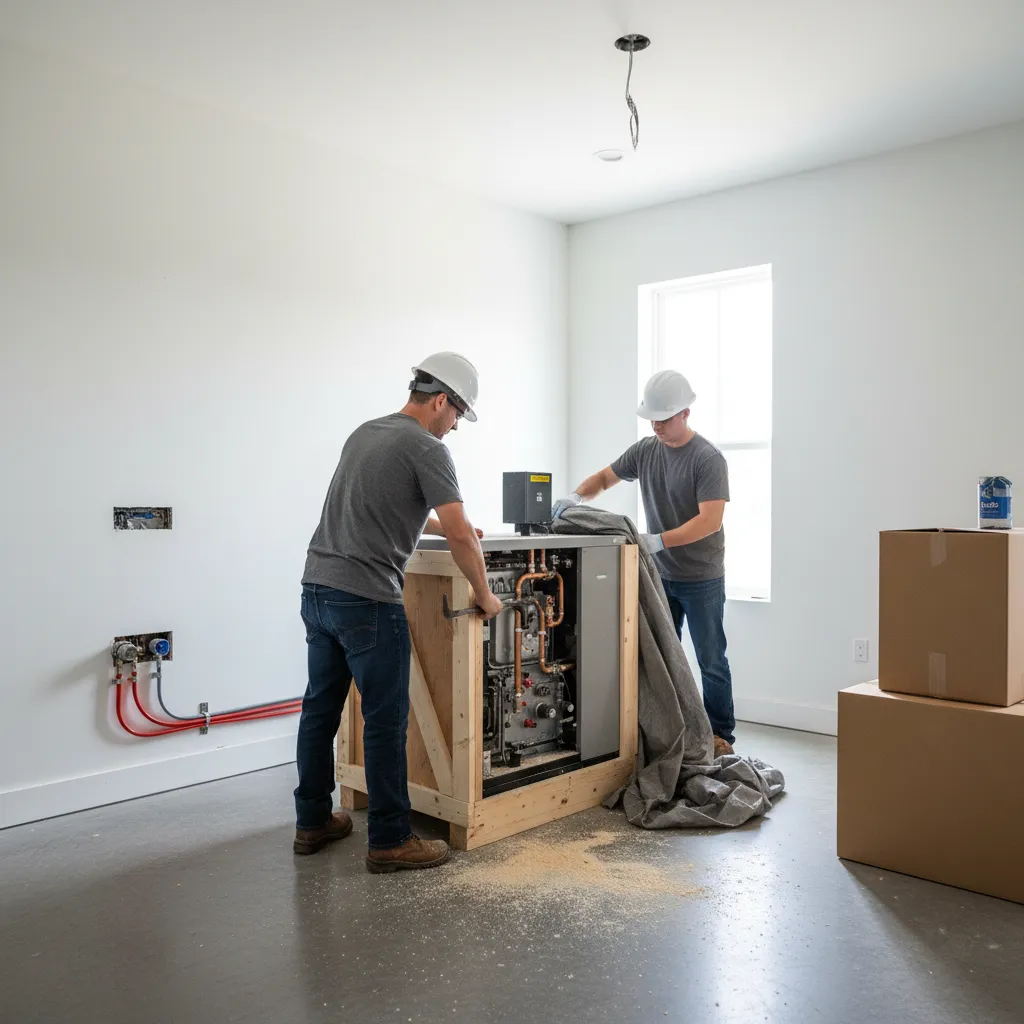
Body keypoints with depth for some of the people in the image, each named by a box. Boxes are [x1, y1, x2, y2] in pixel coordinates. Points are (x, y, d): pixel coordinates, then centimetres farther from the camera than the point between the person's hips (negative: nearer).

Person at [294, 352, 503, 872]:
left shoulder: (363, 434, 18)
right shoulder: (427, 449, -9)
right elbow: (461, 536, -15)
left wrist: (438, 524, 40)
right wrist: (484, 596, -2)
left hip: (316, 589, 9)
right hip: (366, 600, -9)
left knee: (320, 709, 16)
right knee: (386, 721, 0)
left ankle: (313, 822, 29)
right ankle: (390, 841, 8)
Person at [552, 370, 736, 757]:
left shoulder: (708, 459, -15)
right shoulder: (645, 450, 3)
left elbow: (710, 520, -24)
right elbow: (604, 478, 14)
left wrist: (659, 540, -33)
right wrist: (576, 496, -7)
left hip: (701, 579, -6)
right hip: (660, 575, 6)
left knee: (710, 661, 4)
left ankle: (720, 736, 15)